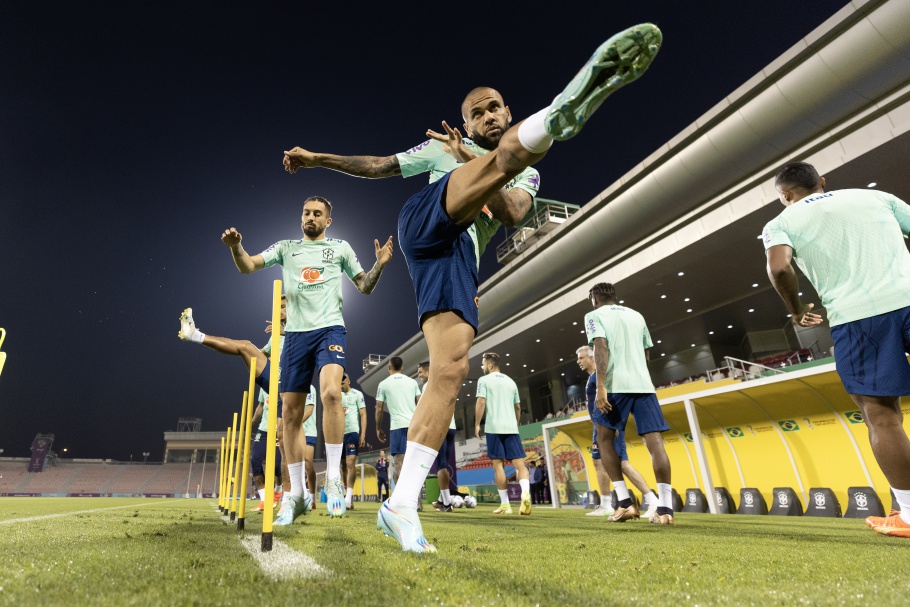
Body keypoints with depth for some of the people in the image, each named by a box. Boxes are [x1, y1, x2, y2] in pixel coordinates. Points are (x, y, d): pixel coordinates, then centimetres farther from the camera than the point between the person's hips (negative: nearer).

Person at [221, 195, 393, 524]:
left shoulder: (340, 247, 14)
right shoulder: (285, 247, 18)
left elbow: (365, 287, 13)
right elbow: (248, 266, 8)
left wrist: (379, 265, -5)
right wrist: (236, 246, -13)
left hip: (329, 329, -2)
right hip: (295, 333, 3)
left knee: (330, 391, -29)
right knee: (291, 413, 2)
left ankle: (333, 478, -14)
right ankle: (297, 495, 15)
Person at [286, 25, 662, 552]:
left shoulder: (527, 177, 30)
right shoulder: (444, 148, 31)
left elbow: (514, 211, 6)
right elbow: (381, 165, 30)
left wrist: (467, 164, -1)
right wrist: (317, 158, 24)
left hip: (457, 257, 2)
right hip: (426, 221, -1)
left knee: (452, 370, -19)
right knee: (510, 149, -25)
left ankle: (402, 505, -16)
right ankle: (565, 108, -60)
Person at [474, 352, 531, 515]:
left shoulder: (484, 380, 2)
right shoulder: (511, 381, 18)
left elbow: (481, 402, -9)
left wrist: (477, 424, -2)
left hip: (494, 427, -4)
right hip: (512, 427, 4)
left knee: (498, 465, 2)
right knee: (519, 463, 1)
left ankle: (505, 505, 3)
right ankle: (525, 494, -22)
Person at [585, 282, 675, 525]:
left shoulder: (594, 315, 5)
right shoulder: (636, 316, 22)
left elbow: (601, 349, -11)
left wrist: (600, 386, -18)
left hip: (616, 385, -4)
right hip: (644, 384, 5)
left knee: (605, 439, 8)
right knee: (654, 441, -1)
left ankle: (625, 503, 2)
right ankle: (665, 508, -5)